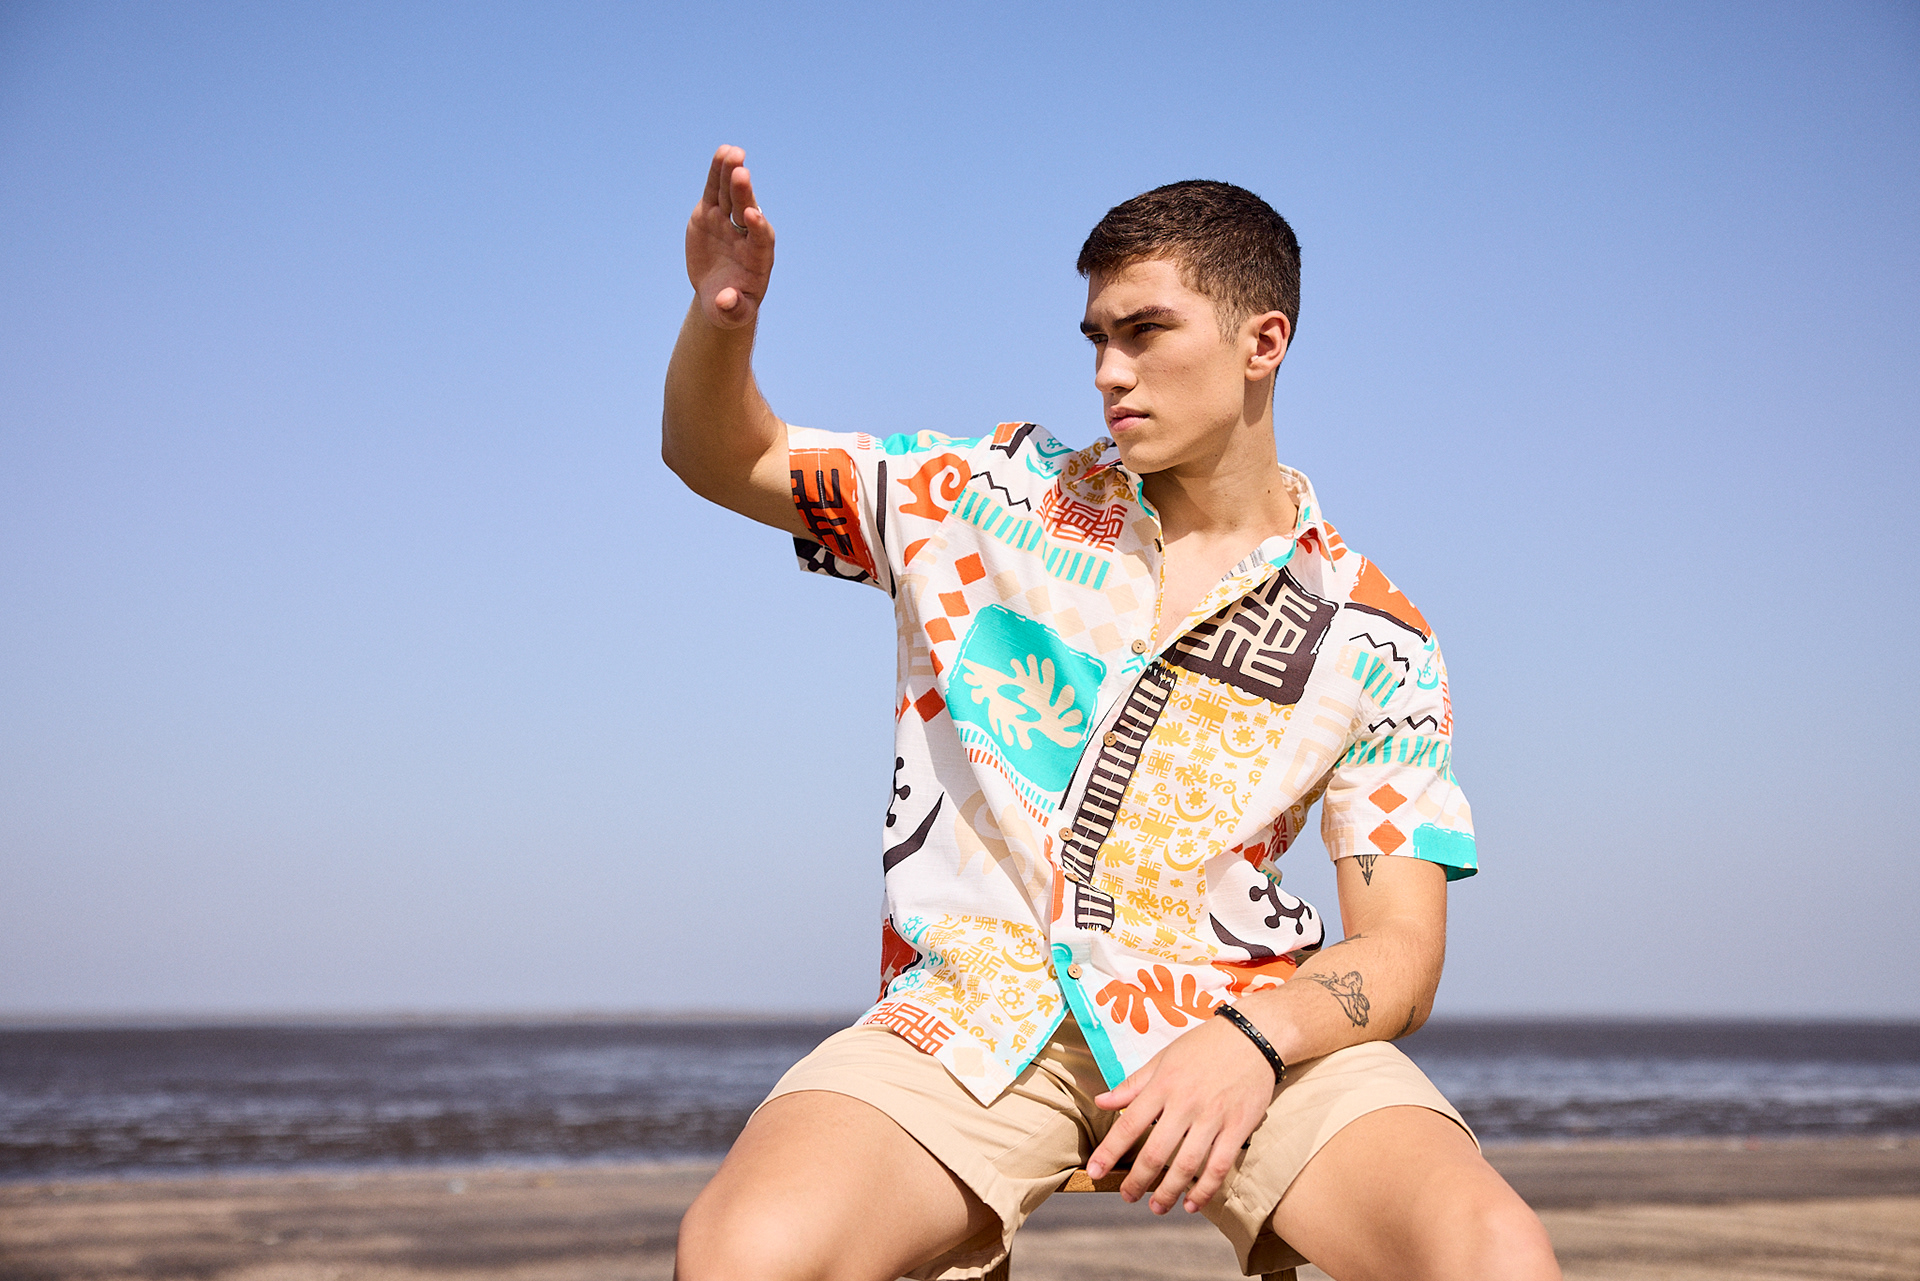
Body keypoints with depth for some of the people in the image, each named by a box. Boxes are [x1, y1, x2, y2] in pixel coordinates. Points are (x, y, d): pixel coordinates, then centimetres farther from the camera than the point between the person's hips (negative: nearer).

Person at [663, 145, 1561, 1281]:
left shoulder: (1373, 639, 6)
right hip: (976, 1008, 1)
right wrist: (722, 315, -7)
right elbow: (721, 457, 16)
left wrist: (1253, 1039, -19)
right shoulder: (993, 496, 11)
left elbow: (1400, 956, 3)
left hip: (1249, 1020, 0)